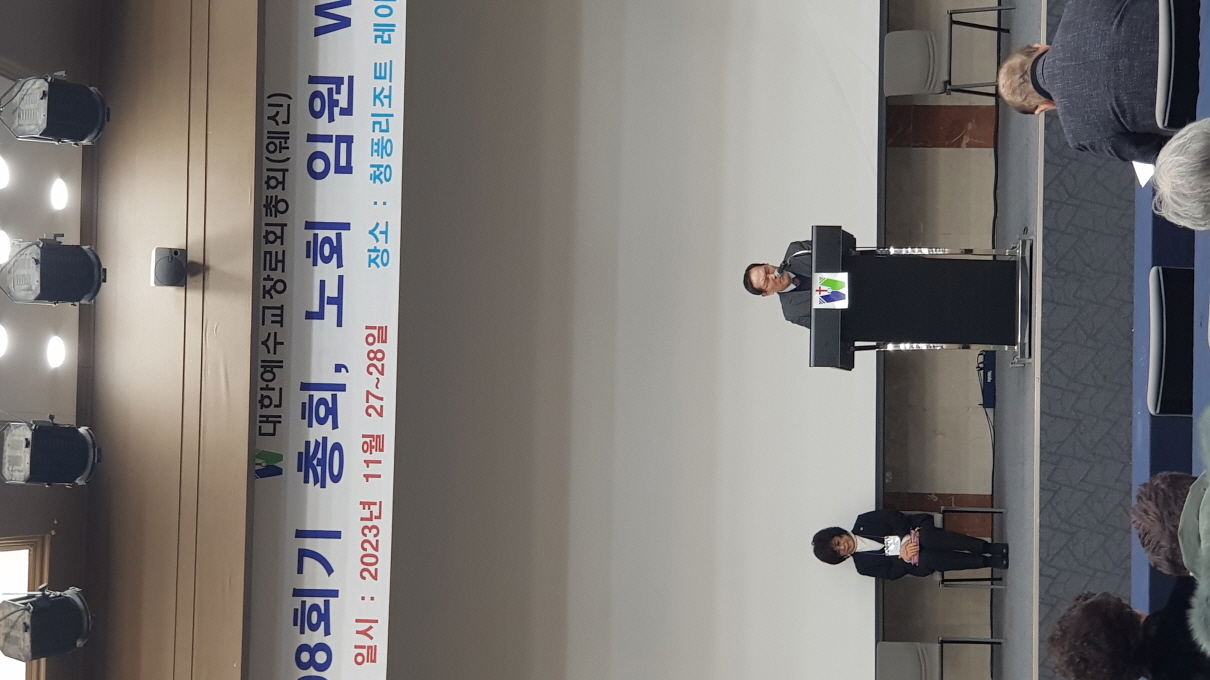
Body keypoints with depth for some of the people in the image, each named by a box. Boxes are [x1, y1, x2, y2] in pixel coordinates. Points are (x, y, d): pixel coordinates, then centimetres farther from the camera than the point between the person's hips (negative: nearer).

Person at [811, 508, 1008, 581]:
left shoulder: (862, 523, 1)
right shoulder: (863, 565, 0)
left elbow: (894, 517, -2)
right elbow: (892, 573, -6)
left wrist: (903, 541, -15)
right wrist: (903, 556, -23)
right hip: (916, 560, 0)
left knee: (930, 538, -35)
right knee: (929, 558, -35)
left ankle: (992, 548, -32)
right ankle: (990, 561, -29)